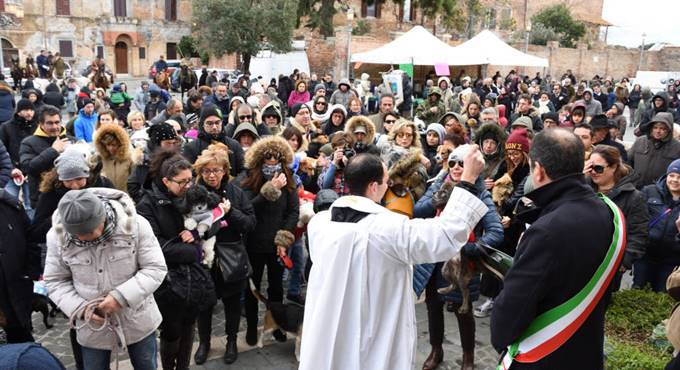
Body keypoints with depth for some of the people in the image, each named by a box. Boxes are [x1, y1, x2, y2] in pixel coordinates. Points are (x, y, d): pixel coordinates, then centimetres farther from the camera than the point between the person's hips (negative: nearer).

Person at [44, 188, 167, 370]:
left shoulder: (135, 225, -20)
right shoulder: (57, 236, -13)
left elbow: (156, 269, -16)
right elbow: (55, 281, -3)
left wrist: (121, 296, -26)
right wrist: (80, 308, -19)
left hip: (139, 321, -1)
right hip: (93, 327, 1)